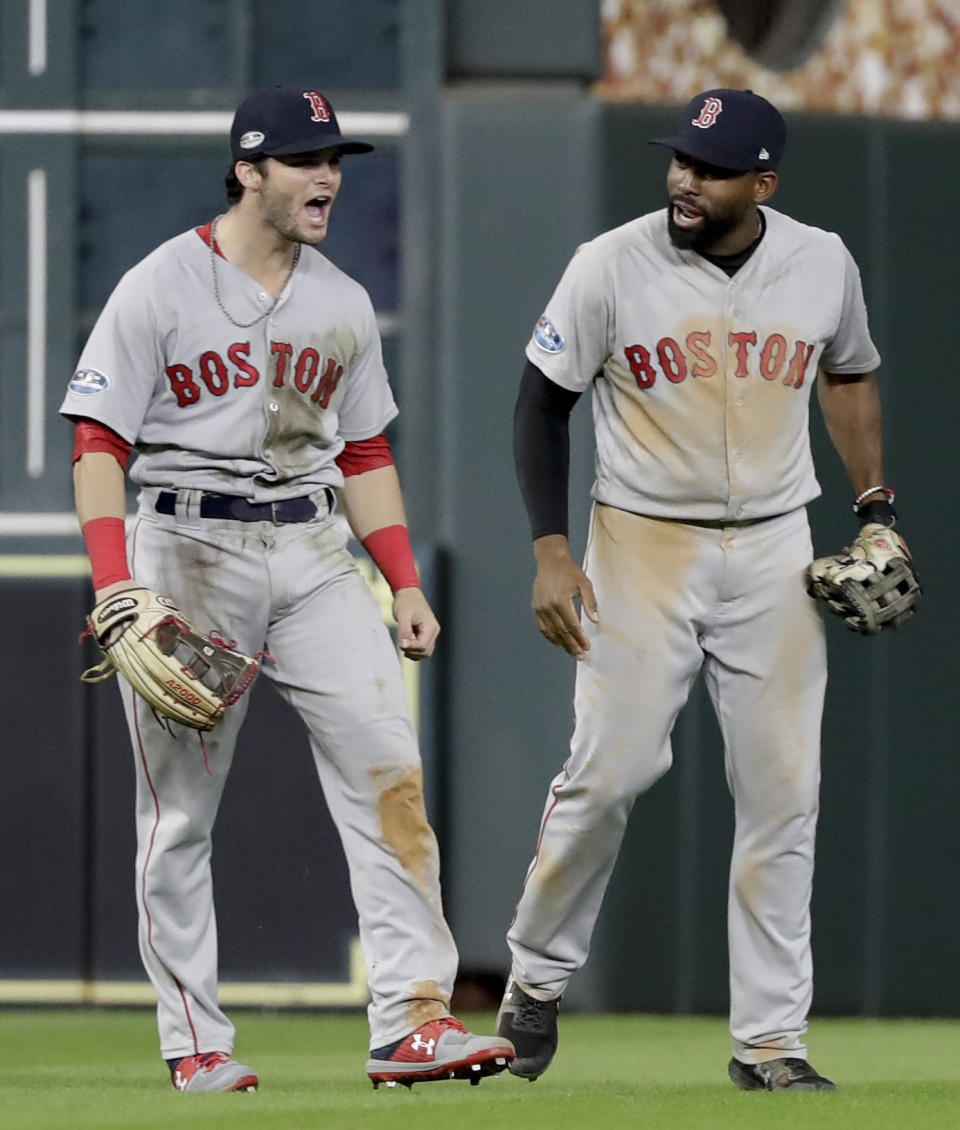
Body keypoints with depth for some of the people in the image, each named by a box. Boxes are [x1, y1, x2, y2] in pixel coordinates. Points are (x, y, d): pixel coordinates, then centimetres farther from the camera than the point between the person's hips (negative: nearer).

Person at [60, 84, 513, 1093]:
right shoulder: (160, 288, -4)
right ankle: (195, 1045, 9)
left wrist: (406, 584, 9)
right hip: (187, 552, -4)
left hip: (314, 554, 4)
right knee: (178, 809, 1)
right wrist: (114, 585, -19)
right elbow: (100, 443, -7)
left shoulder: (342, 303, 13)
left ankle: (410, 1019, -15)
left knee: (385, 769, -11)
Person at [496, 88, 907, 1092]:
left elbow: (848, 374, 17)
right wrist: (550, 553, -10)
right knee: (610, 770, -10)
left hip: (773, 553, 3)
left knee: (783, 792, -1)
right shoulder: (612, 266, -11)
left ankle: (770, 1039, 5)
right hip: (641, 546, -2)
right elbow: (543, 403, -3)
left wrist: (875, 509, 8)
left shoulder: (822, 264, -2)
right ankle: (535, 979, 13)